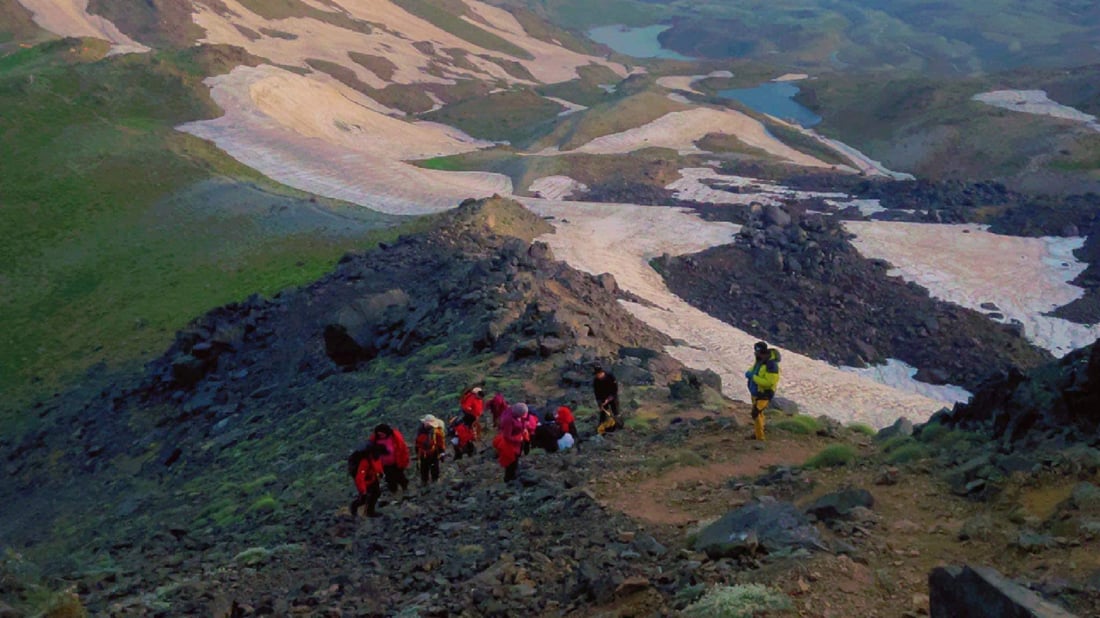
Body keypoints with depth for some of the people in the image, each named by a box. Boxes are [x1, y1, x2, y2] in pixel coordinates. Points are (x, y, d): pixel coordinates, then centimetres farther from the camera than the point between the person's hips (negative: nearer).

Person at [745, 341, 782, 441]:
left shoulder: (771, 365, -29)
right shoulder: (759, 360, -3)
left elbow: (768, 382, -32)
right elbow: (753, 368, 15)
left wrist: (754, 377, -28)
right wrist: (748, 373, -9)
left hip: (764, 394, -9)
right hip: (756, 392, 9)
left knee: (756, 413, -19)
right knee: (758, 413, 23)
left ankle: (760, 437, -12)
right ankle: (756, 433, 40)